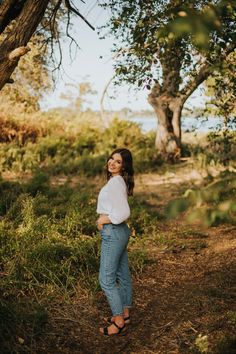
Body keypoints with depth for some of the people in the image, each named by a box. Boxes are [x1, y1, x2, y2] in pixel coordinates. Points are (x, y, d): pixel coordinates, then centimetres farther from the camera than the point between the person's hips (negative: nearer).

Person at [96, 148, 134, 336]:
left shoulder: (115, 182, -20)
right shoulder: (119, 181, 10)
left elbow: (124, 212, -25)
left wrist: (104, 220, -13)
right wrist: (104, 217, 9)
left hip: (113, 233, -10)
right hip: (120, 231, 10)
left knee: (106, 279, -1)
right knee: (122, 275, 17)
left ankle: (119, 322, 9)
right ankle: (125, 314, 30)